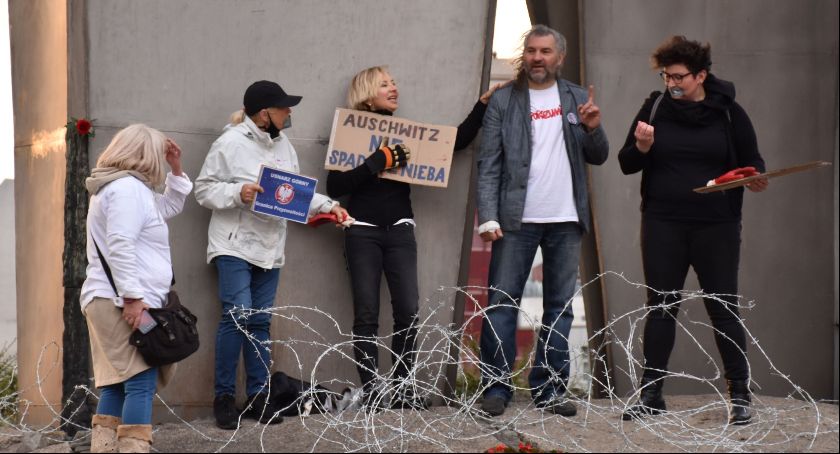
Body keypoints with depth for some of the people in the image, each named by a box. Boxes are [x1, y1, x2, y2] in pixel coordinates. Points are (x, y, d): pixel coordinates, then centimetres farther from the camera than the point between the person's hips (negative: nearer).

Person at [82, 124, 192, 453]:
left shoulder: (128, 187, 24)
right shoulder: (127, 187, -10)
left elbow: (169, 207, 36)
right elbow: (120, 246, -21)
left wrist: (176, 169, 24)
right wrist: (132, 296, -24)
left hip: (110, 302, 11)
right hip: (123, 302, -11)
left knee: (117, 384, 9)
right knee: (141, 383, -15)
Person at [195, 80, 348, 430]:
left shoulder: (283, 145, 11)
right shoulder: (230, 143, -10)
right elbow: (204, 189, -7)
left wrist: (327, 206, 3)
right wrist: (237, 192, -22)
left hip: (269, 248, 6)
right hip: (234, 245, -6)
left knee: (260, 321, 9)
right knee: (237, 317, -11)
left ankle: (258, 396, 16)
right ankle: (224, 397, 1)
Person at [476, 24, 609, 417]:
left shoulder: (578, 99, 10)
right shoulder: (503, 101, 2)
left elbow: (597, 157, 11)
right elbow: (489, 164, -3)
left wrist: (593, 129, -10)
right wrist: (487, 217, -13)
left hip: (566, 221, 3)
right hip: (516, 220, -3)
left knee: (559, 307, 6)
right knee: (502, 303, -3)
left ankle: (549, 390, 13)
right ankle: (496, 387, 3)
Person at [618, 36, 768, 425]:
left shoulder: (728, 112, 0)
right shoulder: (655, 108, 3)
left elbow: (752, 162, 7)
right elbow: (627, 164, 6)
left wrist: (755, 179, -15)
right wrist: (641, 146, -16)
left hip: (717, 226, -1)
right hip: (663, 225, 2)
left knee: (723, 309, 2)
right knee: (661, 308, 7)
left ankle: (739, 394, 13)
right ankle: (651, 393, 15)